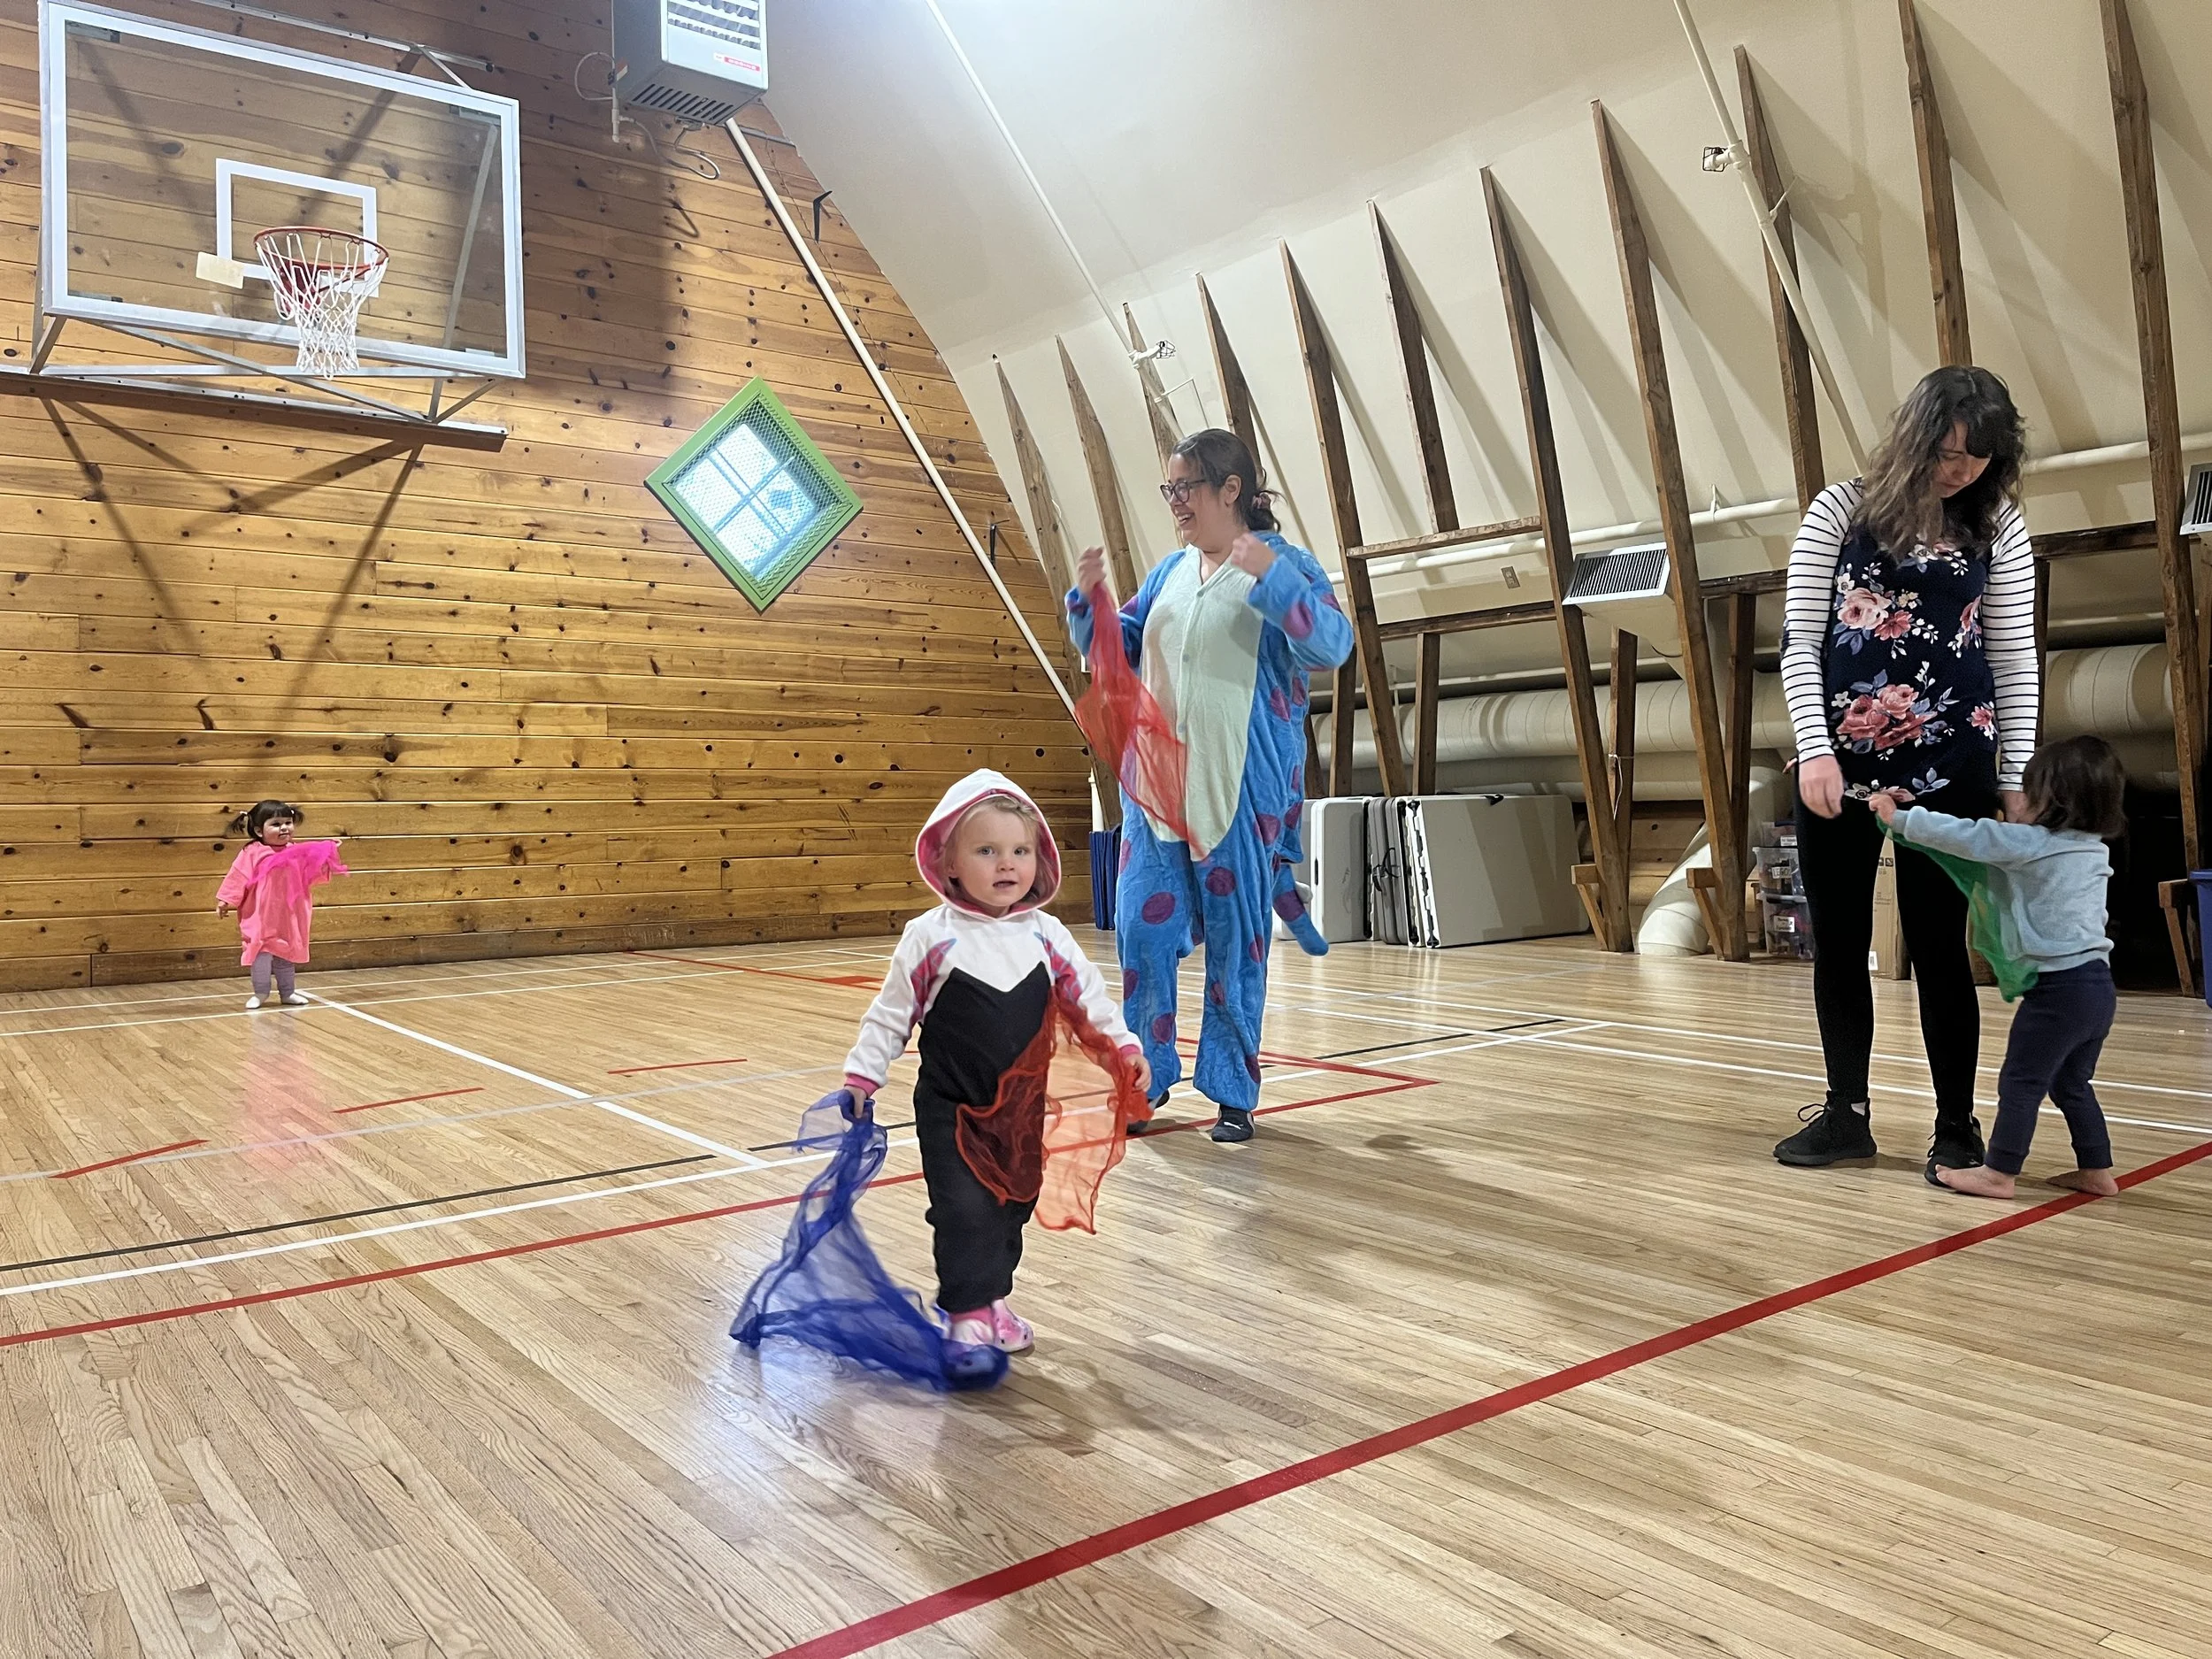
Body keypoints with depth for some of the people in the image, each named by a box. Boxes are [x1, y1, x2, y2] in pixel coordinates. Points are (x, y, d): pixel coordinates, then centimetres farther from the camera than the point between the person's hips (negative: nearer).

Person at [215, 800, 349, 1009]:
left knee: (287, 955, 14)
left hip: (288, 917, 4)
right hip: (261, 917, -4)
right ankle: (261, 993, 12)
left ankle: (287, 992, 25)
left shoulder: (298, 852, 4)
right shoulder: (252, 853, -9)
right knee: (261, 955, -3)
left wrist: (329, 854, 6)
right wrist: (224, 901, -9)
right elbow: (237, 879, -8)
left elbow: (311, 875, 11)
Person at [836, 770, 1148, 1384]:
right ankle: (966, 1321, 6)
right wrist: (861, 1076, -5)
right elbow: (890, 1015, -4)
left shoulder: (1047, 935, -2)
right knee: (963, 1209, -7)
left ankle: (990, 1299, 33)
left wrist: (1125, 1047, -5)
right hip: (950, 1108, -4)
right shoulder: (930, 938, -11)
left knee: (1013, 1207, 14)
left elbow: (1089, 998, 5)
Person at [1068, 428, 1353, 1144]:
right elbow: (1118, 651, 20)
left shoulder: (1284, 564, -3)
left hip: (1243, 788, -4)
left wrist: (1270, 578, -28)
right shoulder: (1169, 571, 12)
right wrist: (1088, 598, 2)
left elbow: (1333, 646, -17)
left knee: (1236, 942, 4)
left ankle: (1233, 1091, 15)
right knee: (1142, 929, 2)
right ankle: (1149, 1075, 18)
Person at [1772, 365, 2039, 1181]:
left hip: (1949, 768, 0)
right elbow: (1799, 641, -2)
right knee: (1838, 944, 7)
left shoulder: (1998, 526, 3)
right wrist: (1815, 750, -13)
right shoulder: (1842, 511, 0)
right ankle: (1846, 1112, 21)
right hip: (1839, 763, 1)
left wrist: (2018, 777, -1)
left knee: (1938, 946, 2)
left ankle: (1957, 1124, 16)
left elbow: (2015, 657, 5)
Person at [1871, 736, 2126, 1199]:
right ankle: (2096, 1170, 26)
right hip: (2098, 984, 9)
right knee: (2071, 1083, 20)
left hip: (2060, 985, -9)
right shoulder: (2095, 849, 11)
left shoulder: (2030, 843, -13)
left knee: (2022, 1081, -1)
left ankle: (1999, 1173, 5)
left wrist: (1899, 818, -5)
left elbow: (1963, 836, -14)